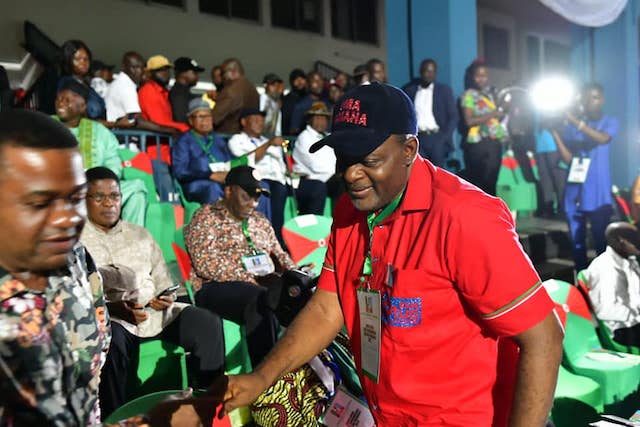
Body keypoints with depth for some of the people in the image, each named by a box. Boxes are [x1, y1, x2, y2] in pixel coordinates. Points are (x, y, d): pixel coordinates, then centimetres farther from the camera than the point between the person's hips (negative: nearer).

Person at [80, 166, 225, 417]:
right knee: (112, 339, -38)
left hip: (155, 311, 4)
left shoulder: (140, 234, 20)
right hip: (106, 317, -4)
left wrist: (166, 298, -5)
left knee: (207, 322, -17)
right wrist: (113, 308, -21)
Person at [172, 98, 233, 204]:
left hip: (225, 183, 4)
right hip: (196, 184, -4)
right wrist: (210, 175, -16)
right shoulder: (183, 142, 11)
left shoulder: (219, 141, 29)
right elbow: (180, 172, -3)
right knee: (212, 187, -38)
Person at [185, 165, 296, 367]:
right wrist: (248, 279, -18)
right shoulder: (206, 217, 3)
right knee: (260, 299, -37)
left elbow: (278, 254, 28)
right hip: (217, 287, -5)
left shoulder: (260, 221, 24)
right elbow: (205, 264, -10)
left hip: (262, 286, 6)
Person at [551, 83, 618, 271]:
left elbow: (602, 138, -20)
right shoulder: (571, 126, 10)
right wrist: (555, 134, -10)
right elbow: (568, 159, 2)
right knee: (577, 241, 8)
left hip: (598, 194, -3)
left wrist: (576, 122, -27)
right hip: (574, 193, 3)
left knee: (601, 241, -2)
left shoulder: (610, 122, 3)